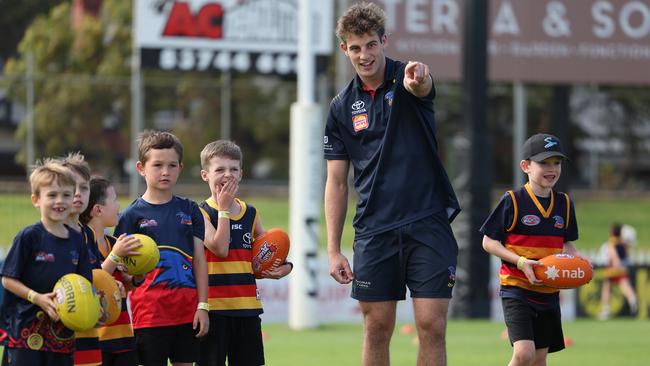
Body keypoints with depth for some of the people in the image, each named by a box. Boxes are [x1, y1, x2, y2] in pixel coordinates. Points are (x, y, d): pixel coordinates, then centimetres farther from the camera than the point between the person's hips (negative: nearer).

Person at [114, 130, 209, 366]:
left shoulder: (189, 210, 9)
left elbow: (199, 260, 9)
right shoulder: (132, 215, 0)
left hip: (187, 311, 3)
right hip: (150, 310, -3)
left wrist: (203, 306, 3)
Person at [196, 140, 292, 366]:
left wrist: (284, 267, -1)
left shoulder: (250, 214, 12)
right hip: (214, 304, -5)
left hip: (247, 305, 5)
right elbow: (219, 248, -20)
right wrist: (224, 208, -14)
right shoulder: (202, 213, -6)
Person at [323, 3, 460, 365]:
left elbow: (422, 87, -30)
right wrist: (334, 250, 3)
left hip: (428, 224, -3)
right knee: (377, 328, 4)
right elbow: (337, 182, 10)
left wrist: (419, 80, -56)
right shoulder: (342, 108, 7)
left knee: (432, 325, -7)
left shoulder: (405, 80, -3)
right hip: (374, 231, 3)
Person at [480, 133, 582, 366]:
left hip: (549, 292, 6)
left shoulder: (564, 203, 7)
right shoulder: (513, 201, -9)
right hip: (516, 288, -6)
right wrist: (521, 262, -19)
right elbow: (489, 242, -6)